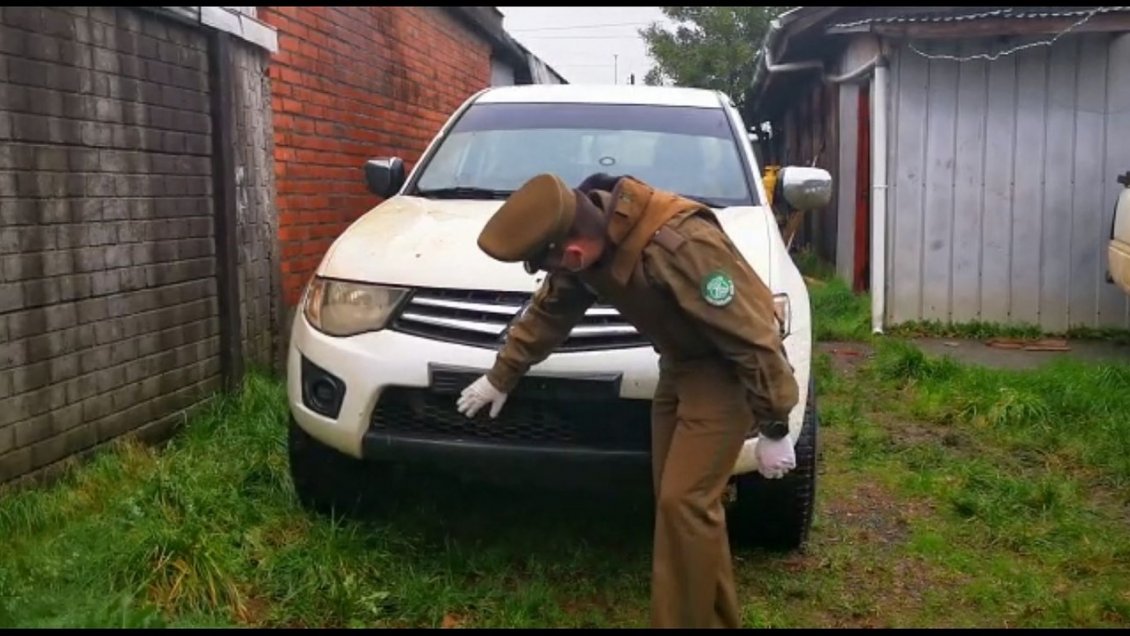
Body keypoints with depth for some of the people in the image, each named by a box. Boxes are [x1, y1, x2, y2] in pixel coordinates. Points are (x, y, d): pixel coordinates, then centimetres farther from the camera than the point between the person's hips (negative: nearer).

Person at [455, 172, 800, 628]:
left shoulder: (680, 247, -37)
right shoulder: (588, 232, -10)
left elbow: (753, 338, -28)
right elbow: (549, 312, 9)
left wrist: (774, 427, -20)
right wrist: (501, 376, 18)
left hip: (726, 367, -8)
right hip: (680, 363, 8)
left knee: (684, 501, -12)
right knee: (675, 500, 10)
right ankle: (713, 619, 23)